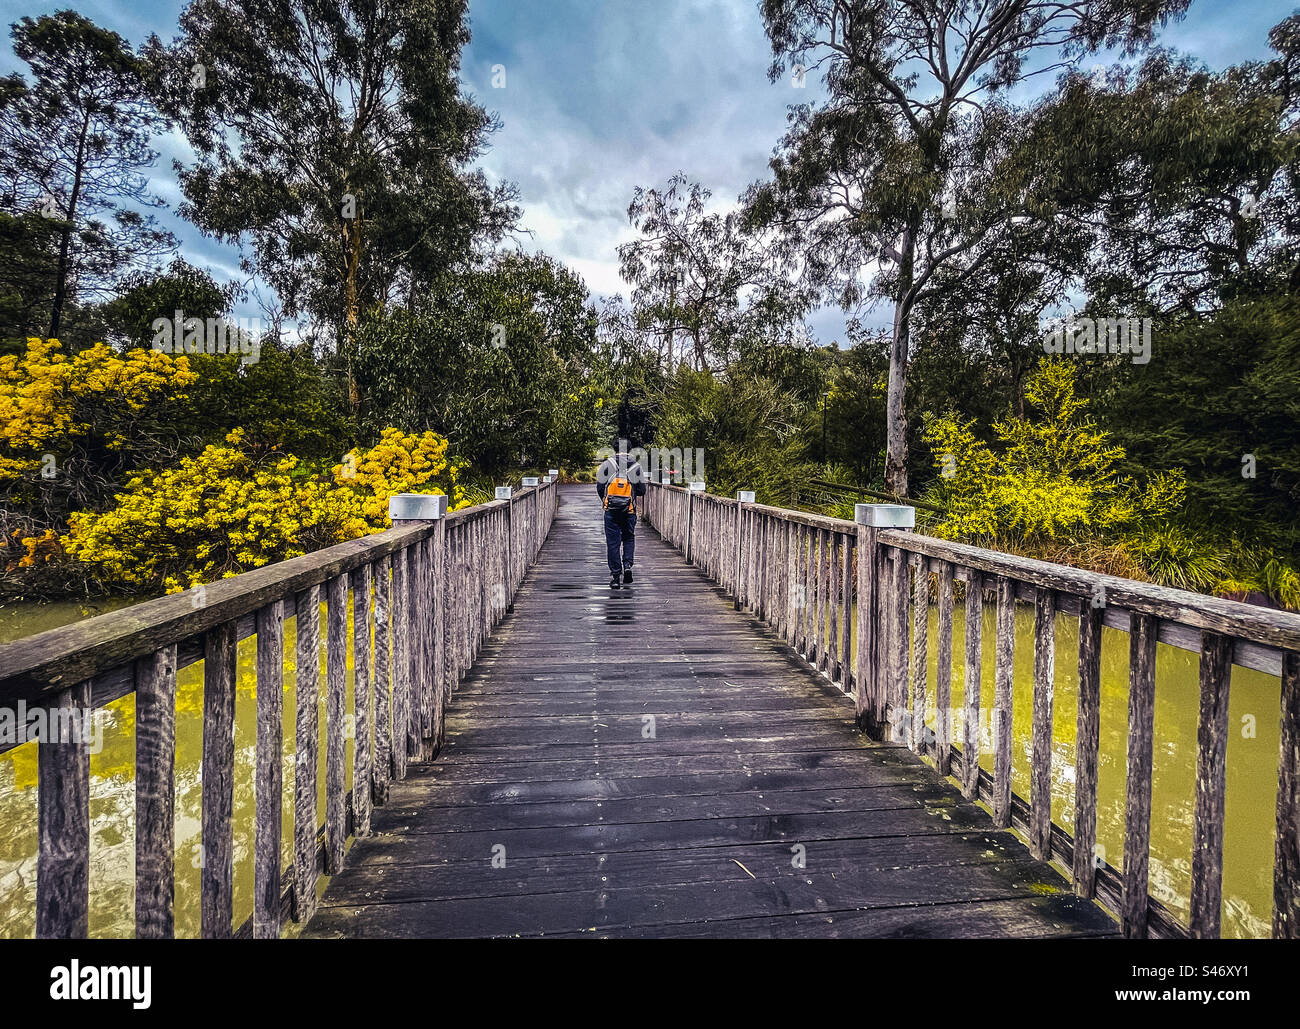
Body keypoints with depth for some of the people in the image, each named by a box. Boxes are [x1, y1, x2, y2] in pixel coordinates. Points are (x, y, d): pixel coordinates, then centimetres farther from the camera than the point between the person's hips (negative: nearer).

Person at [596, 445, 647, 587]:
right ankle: (627, 565, 1)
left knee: (613, 542, 5)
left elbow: (599, 487, -1)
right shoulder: (636, 466, 1)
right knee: (629, 539, 19)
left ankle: (615, 574, 5)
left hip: (611, 510, -1)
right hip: (629, 510, 1)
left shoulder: (606, 464, -2)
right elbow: (642, 490, 3)